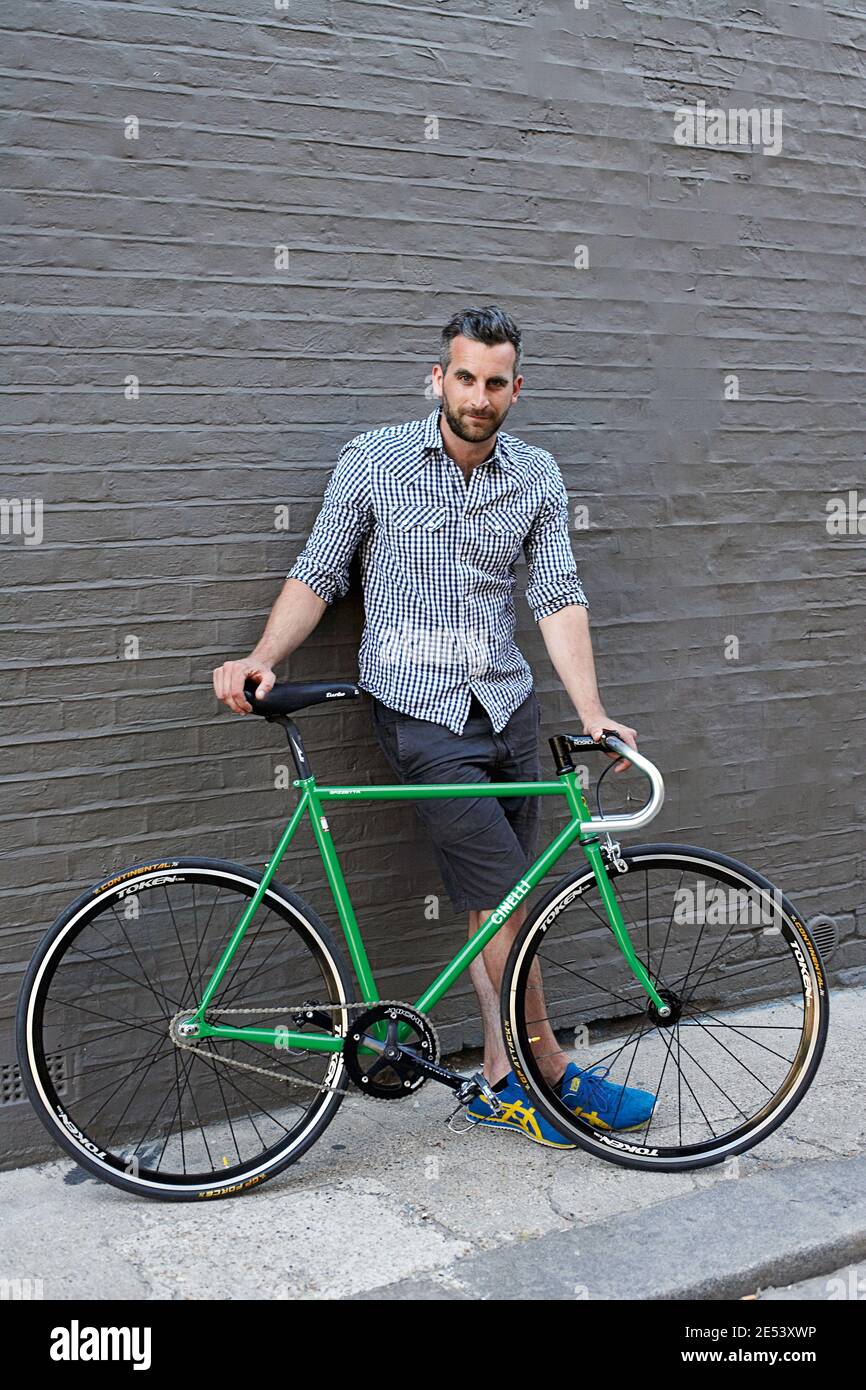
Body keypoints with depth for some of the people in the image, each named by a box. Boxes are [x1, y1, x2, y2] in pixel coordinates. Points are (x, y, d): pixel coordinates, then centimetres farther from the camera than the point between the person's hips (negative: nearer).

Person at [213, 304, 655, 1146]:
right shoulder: (374, 461, -2)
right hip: (420, 709, -4)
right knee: (504, 895, -8)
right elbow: (318, 573, 0)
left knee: (496, 899, 8)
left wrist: (591, 712, -13)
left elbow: (558, 597, -1)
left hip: (507, 705, 4)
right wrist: (261, 659, -16)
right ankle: (552, 1071, 8)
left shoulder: (537, 476, 5)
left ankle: (503, 1080, 20)